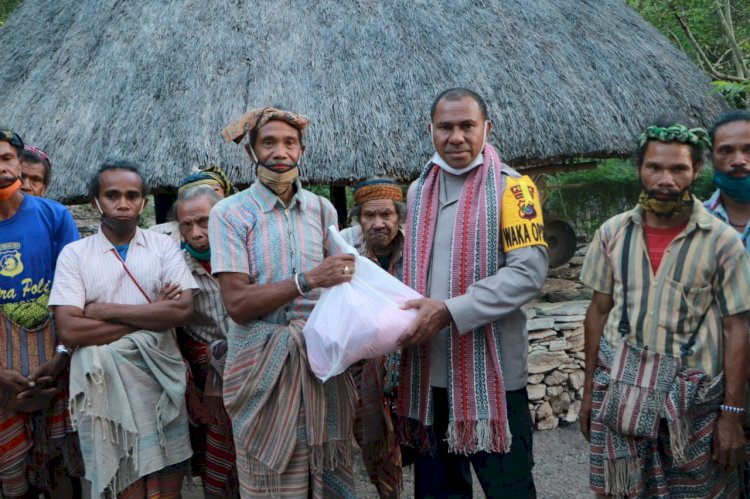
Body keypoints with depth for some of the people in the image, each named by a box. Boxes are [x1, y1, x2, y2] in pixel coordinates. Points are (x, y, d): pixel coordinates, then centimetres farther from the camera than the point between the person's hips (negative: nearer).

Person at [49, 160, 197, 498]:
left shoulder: (164, 247, 5)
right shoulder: (74, 254, 3)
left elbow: (183, 310, -9)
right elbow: (69, 330, -9)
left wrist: (106, 310, -10)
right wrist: (150, 317, -9)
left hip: (160, 381, 1)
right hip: (103, 386, -1)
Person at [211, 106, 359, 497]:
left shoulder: (322, 209, 8)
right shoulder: (230, 213, -4)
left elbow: (337, 282, 11)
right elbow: (236, 304, -13)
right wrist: (306, 280, -22)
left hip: (321, 360, 3)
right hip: (264, 365, -3)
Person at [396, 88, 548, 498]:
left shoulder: (511, 187, -6)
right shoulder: (418, 191, 10)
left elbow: (529, 271, -16)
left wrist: (450, 311, -21)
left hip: (491, 371, -5)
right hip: (428, 371, 5)